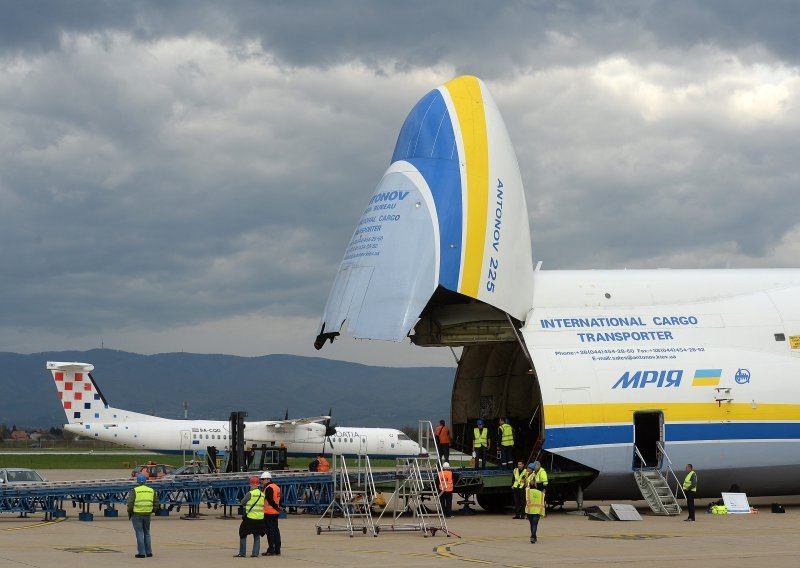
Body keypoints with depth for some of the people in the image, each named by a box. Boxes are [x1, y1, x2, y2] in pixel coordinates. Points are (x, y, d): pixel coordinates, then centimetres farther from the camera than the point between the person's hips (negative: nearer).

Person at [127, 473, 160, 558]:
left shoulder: (134, 491, -7)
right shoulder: (151, 490, 8)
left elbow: (130, 503, -12)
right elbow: (156, 504, 10)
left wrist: (129, 513, 3)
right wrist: (152, 511, 23)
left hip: (137, 514, -4)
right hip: (147, 514, 4)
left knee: (139, 533, 0)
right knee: (147, 533, 16)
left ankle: (141, 552, -2)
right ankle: (148, 552, 19)